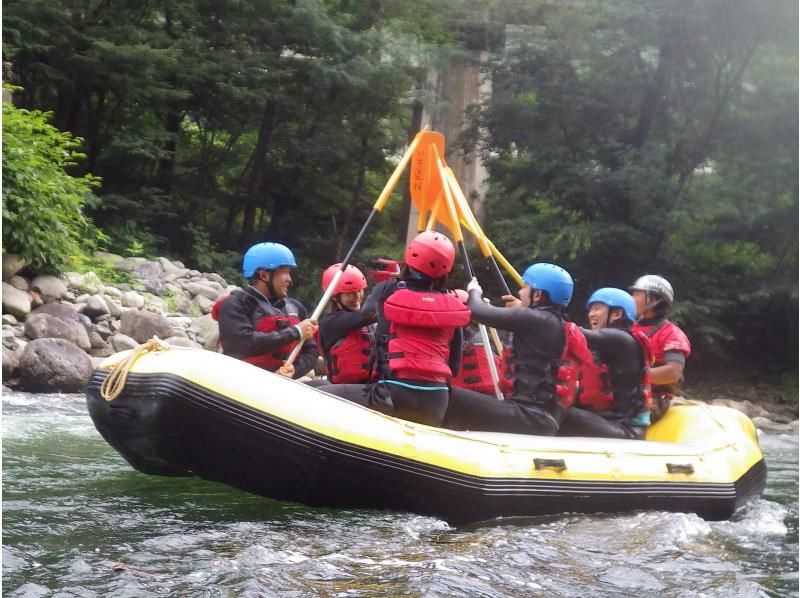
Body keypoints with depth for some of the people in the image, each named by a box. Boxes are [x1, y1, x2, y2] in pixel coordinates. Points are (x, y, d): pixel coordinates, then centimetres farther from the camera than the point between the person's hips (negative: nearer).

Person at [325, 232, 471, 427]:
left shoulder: (386, 292, 3)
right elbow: (455, 365, 10)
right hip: (437, 402, 4)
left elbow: (366, 311, 27)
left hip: (394, 395, -4)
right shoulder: (453, 306, 8)